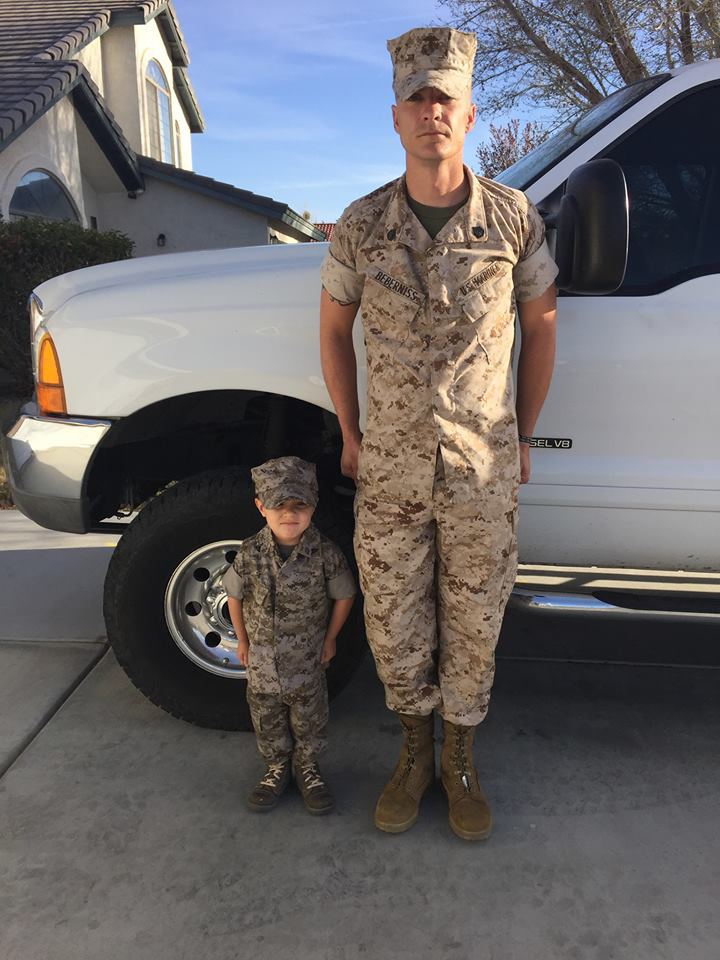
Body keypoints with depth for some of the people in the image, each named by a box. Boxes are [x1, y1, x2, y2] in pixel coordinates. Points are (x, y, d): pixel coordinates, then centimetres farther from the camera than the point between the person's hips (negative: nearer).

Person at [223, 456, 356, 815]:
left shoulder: (325, 553, -21)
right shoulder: (249, 554, -19)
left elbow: (343, 596, -6)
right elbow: (235, 596, -3)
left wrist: (329, 639, 2)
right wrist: (242, 640, 6)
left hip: (307, 661, -1)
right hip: (262, 661, 1)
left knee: (309, 720, 17)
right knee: (267, 719, 19)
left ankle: (307, 767, 41)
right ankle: (277, 767, 42)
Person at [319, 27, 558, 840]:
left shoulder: (513, 218, -3)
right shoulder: (361, 226, -2)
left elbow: (540, 327, 7)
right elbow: (333, 329, 9)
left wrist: (521, 439, 7)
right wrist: (350, 437, 8)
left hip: (481, 470, 0)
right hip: (390, 469, 1)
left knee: (472, 619, 11)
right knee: (393, 621, 10)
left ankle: (459, 761, 35)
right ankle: (413, 753, 36)